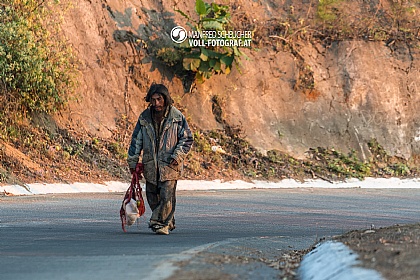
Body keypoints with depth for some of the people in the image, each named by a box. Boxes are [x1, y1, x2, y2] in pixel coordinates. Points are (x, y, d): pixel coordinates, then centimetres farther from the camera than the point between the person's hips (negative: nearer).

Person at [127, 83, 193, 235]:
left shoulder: (176, 117, -4)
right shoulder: (144, 117, 4)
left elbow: (187, 138, 0)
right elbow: (136, 140, 12)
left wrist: (177, 156, -12)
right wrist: (132, 161, 10)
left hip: (169, 165, -4)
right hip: (151, 165, 4)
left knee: (167, 195, -13)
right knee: (152, 196, 8)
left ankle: (161, 223, -4)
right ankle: (168, 223, 24)